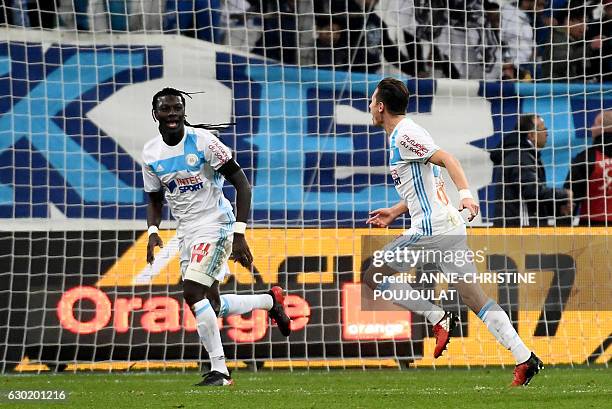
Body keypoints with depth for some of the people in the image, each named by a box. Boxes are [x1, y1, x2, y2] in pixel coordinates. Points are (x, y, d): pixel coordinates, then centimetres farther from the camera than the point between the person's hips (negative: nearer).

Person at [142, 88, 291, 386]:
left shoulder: (202, 141, -15)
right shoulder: (151, 153, 3)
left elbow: (241, 183, -13)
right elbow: (155, 199, 16)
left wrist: (239, 234, -20)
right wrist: (153, 232, -5)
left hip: (215, 224, -7)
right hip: (186, 231, 7)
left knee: (193, 293, -20)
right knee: (211, 304, 7)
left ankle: (219, 370, -12)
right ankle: (270, 300, 34)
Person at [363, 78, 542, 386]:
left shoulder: (404, 135, -8)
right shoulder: (404, 134, 22)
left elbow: (445, 159, -20)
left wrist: (465, 194, -32)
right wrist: (395, 213, 29)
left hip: (429, 228, -10)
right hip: (448, 225, 10)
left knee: (372, 275, -1)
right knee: (473, 295, 5)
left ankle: (439, 319, -5)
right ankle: (524, 358, -4)